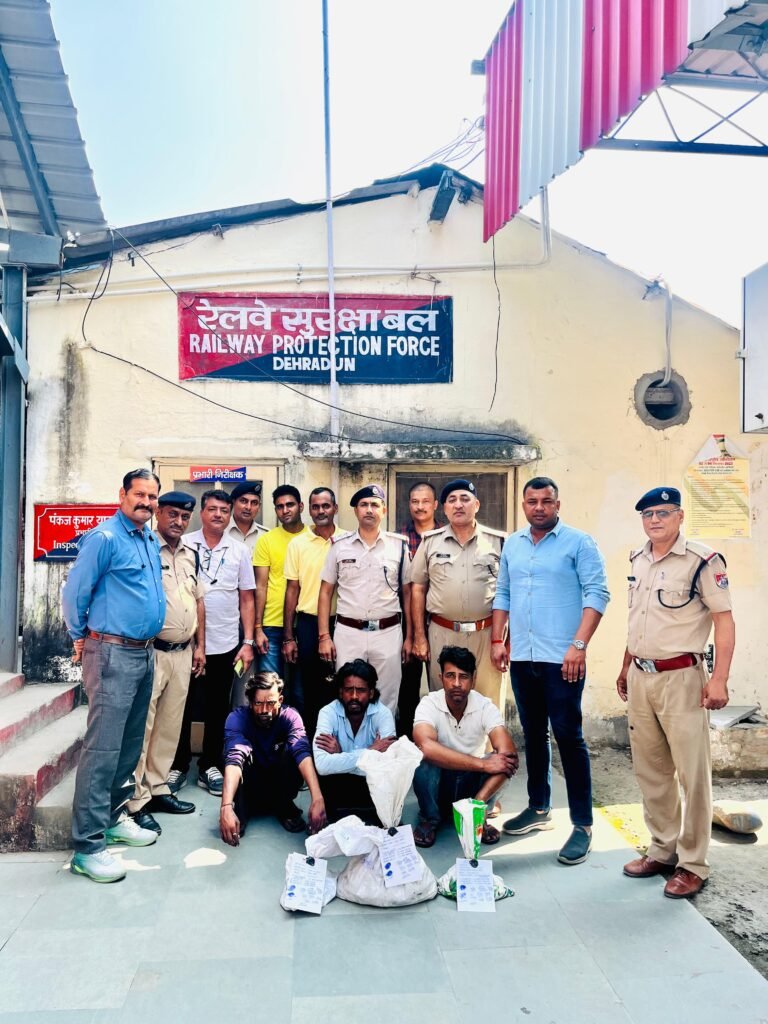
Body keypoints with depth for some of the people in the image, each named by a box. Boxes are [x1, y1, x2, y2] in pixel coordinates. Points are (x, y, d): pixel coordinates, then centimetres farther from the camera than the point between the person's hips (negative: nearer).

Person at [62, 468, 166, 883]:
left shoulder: (150, 539, 12)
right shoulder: (104, 537, -13)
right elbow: (74, 592, -11)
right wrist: (82, 638, 1)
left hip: (144, 653, 8)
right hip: (112, 654, -8)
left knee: (130, 744, 16)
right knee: (103, 748, -7)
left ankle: (114, 817, 30)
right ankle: (87, 845, 0)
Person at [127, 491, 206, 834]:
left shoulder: (191, 555, 12)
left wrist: (200, 645, 15)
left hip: (183, 652, 7)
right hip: (150, 651, -7)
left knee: (170, 726, 14)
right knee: (141, 726, -3)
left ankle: (157, 788, 26)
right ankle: (136, 801, 6)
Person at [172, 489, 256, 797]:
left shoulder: (239, 550, 5)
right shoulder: (184, 545, -2)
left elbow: (246, 599, 7)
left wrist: (248, 642, 2)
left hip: (225, 644, 2)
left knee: (217, 708, 11)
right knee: (182, 705, 9)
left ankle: (210, 766, 24)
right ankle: (178, 765, 24)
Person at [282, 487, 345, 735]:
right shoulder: (297, 544, 3)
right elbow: (292, 590, 4)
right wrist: (288, 637, 1)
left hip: (340, 622, 0)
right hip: (308, 623, 1)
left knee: (338, 688, 9)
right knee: (305, 690, 8)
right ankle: (306, 741, 22)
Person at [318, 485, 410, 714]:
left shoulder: (399, 545, 3)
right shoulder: (340, 546, 4)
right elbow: (326, 592, 7)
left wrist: (409, 637, 2)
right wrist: (324, 636, 0)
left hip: (388, 633, 0)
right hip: (348, 633, 1)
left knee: (386, 701, 7)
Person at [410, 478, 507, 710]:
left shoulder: (498, 542, 4)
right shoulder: (431, 542, 6)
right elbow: (418, 589, 8)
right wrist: (419, 636, 4)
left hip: (486, 634, -1)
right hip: (441, 634, 1)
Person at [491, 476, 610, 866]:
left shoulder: (578, 542, -4)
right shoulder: (512, 545, 13)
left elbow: (597, 594, -9)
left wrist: (579, 645, -17)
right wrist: (498, 640, 8)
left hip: (561, 658, -5)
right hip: (521, 657, 6)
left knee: (568, 736, -2)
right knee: (533, 734, 15)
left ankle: (582, 824, 9)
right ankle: (538, 808, 30)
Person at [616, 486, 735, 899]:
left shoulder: (702, 560, -11)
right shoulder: (638, 560, 10)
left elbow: (724, 621, -12)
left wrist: (719, 679, -18)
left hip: (681, 678, -7)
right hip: (640, 678, 7)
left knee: (692, 775, 2)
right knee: (650, 771, 15)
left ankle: (693, 864, 16)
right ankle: (662, 851, 30)